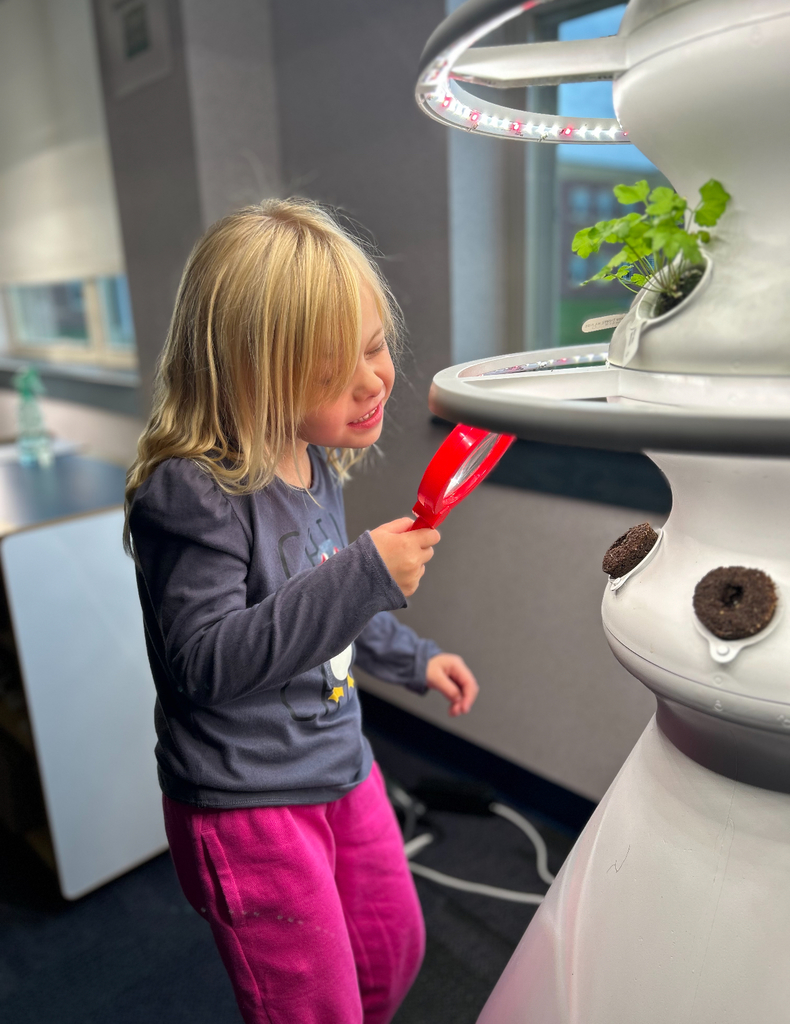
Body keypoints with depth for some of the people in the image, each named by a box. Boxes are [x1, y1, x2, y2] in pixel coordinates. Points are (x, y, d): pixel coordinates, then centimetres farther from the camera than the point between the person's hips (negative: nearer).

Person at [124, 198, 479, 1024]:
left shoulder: (314, 464, 1)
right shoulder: (194, 493, -26)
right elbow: (208, 662, -30)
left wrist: (415, 658, 21)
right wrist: (366, 574, -34)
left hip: (341, 768, 8)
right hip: (244, 804, -7)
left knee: (394, 952, 25)